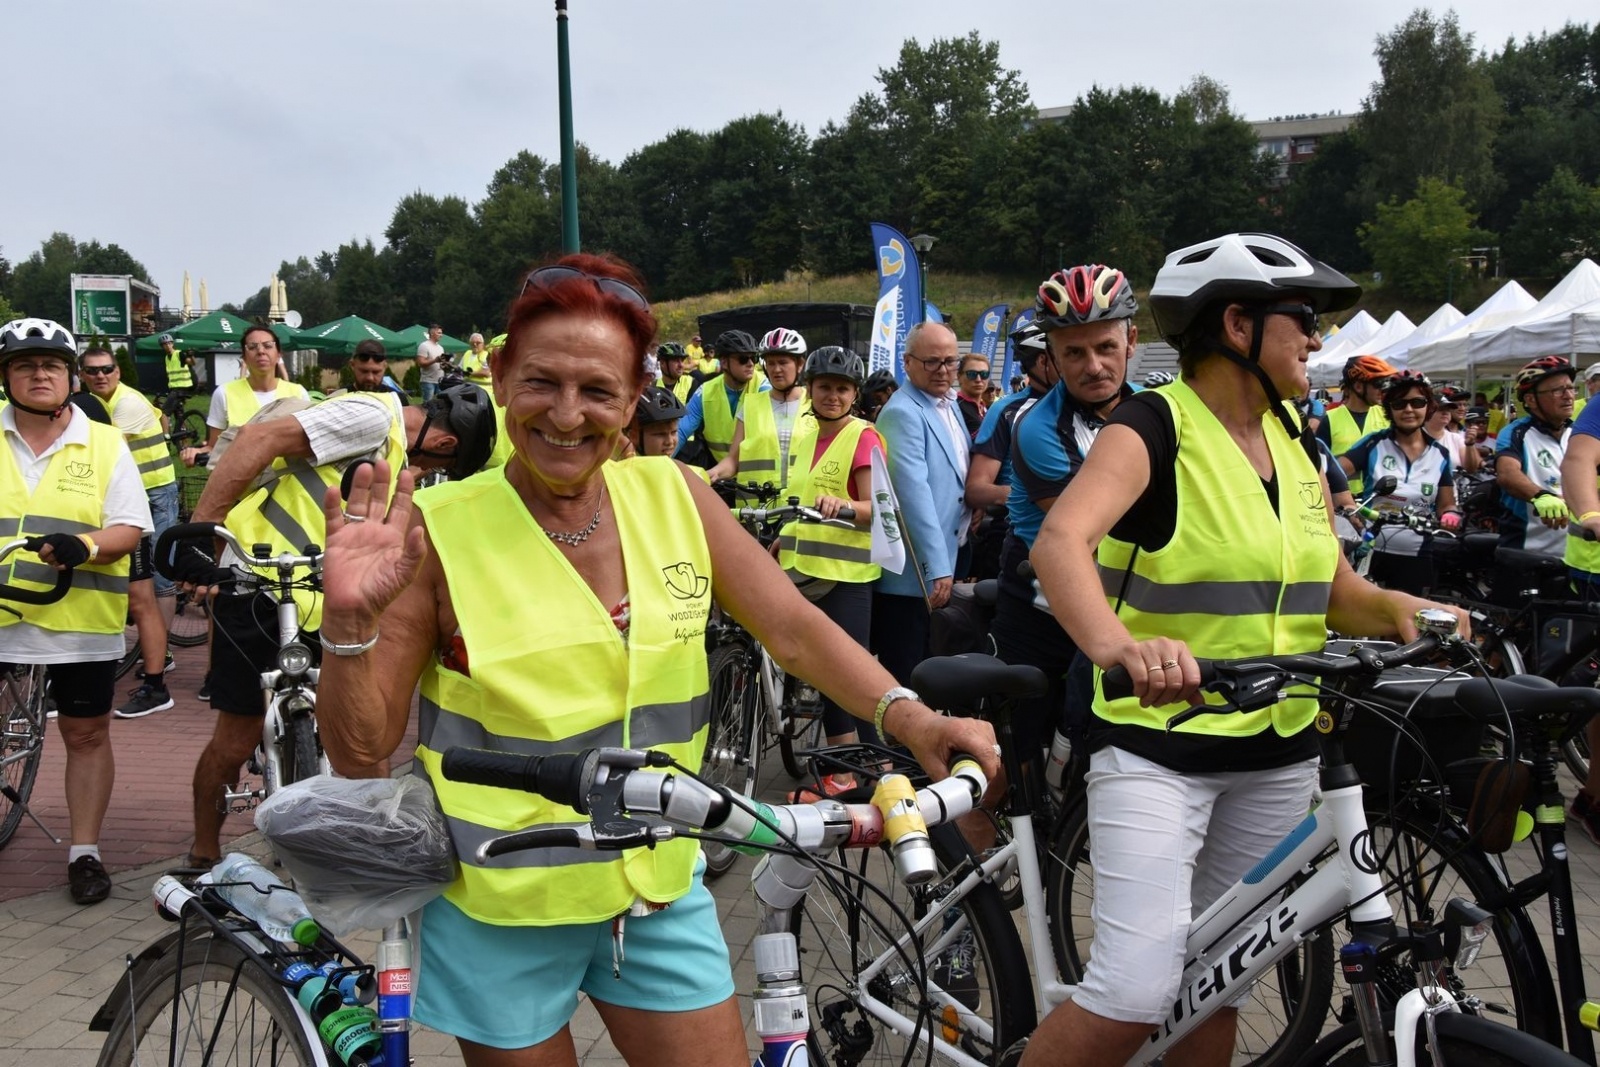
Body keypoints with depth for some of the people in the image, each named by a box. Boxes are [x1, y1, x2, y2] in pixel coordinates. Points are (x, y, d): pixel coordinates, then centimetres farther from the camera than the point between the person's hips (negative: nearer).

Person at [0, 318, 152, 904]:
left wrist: (83, 545, -23)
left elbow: (129, 529, -3)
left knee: (87, 735, 8)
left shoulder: (105, 445, 2)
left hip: (80, 621, -1)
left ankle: (84, 852, 20)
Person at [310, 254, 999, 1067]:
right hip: (499, 907, -3)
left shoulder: (675, 496, -3)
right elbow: (359, 749, -11)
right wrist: (349, 623, -28)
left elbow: (794, 630, -5)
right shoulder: (439, 531, -13)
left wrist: (910, 718, -20)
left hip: (659, 888, 3)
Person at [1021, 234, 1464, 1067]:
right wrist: (1117, 643, -49)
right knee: (1137, 996, -16)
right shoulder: (1153, 426, -13)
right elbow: (1060, 540, -30)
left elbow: (1332, 590, 12)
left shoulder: (1293, 439, 9)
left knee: (1219, 988, 14)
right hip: (1155, 742, -7)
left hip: (1278, 755, 7)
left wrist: (1397, 609, -11)